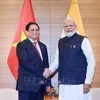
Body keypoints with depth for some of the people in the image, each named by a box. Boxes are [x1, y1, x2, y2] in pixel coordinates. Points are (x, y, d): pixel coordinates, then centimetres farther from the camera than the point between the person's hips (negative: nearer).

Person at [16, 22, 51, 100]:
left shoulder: (43, 46, 16)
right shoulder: (22, 45, -4)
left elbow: (46, 64, 16)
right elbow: (25, 63, -17)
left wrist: (48, 83, 10)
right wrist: (41, 72, -17)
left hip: (41, 84, 6)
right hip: (27, 84, -6)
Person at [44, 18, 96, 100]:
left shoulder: (83, 40, -4)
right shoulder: (61, 42, 11)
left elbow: (91, 61, -6)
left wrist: (88, 82, -10)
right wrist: (50, 70, -2)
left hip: (79, 83, -4)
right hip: (63, 83, 4)